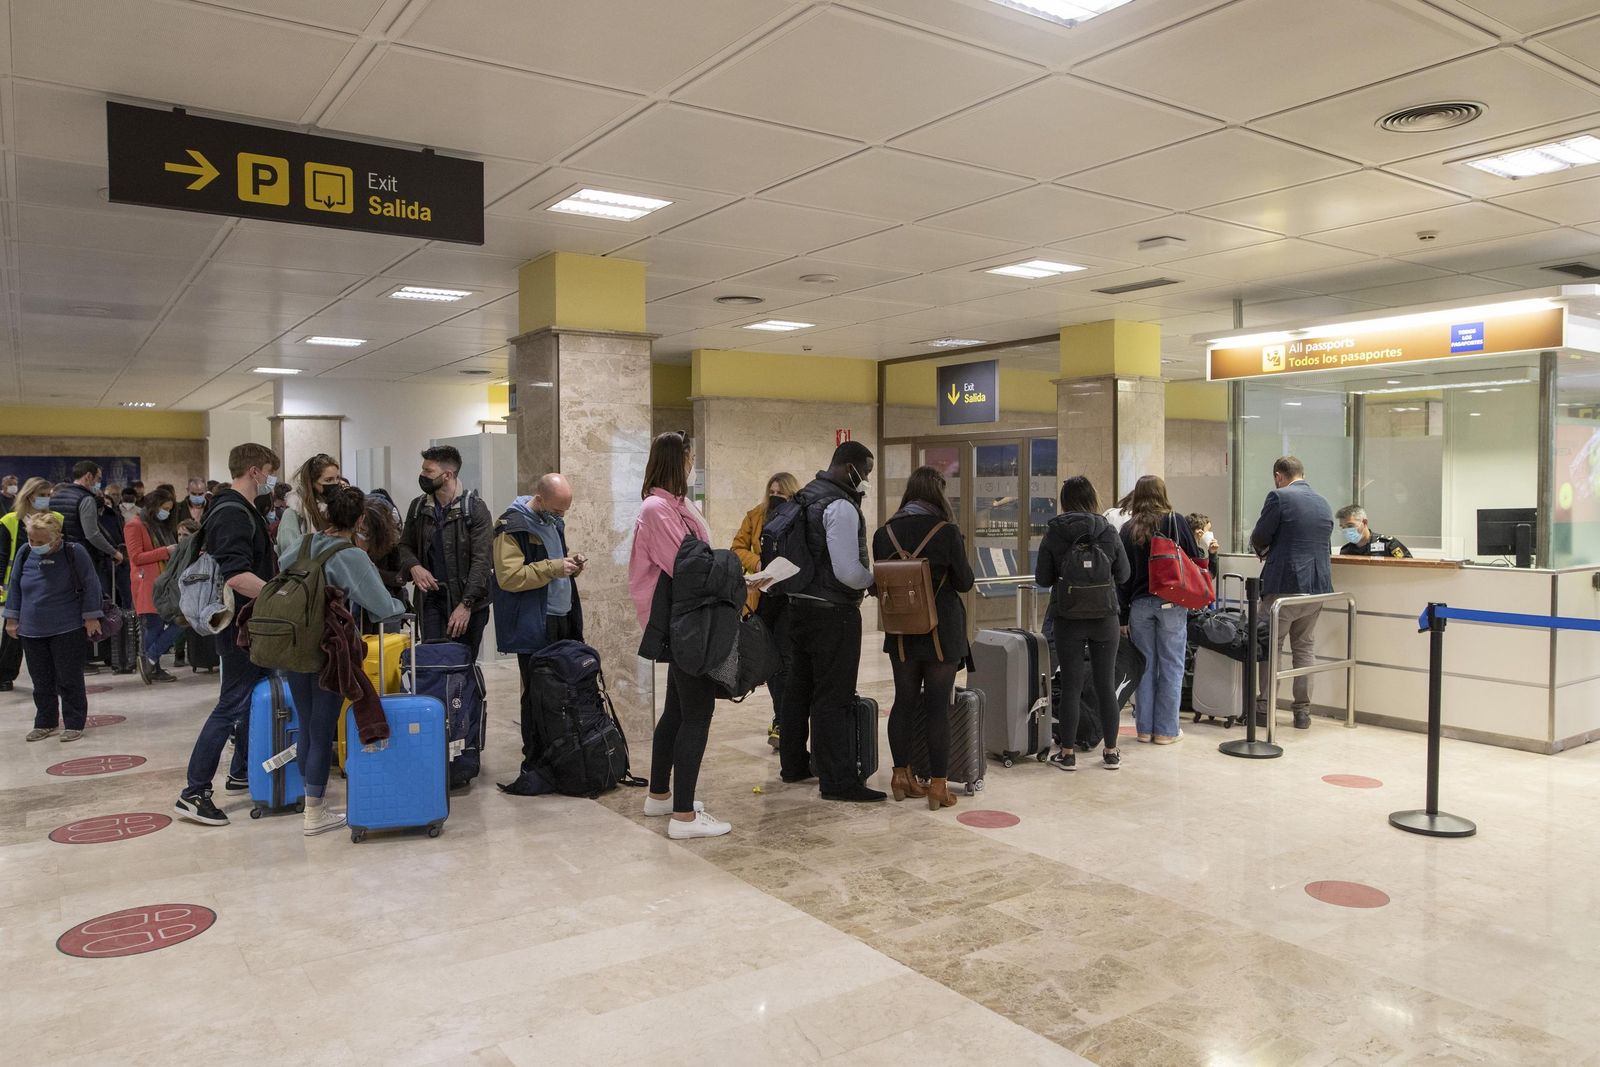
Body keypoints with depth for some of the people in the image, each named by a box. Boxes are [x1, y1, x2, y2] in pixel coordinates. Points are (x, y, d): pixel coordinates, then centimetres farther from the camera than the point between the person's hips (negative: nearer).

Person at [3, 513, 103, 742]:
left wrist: (91, 618, -8)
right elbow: (14, 586, 12)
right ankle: (45, 723, 25)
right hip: (31, 630, 4)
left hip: (68, 630, -4)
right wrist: (12, 618, 12)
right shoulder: (25, 554, 0)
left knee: (69, 680, 2)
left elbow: (90, 586, -7)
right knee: (41, 681, 12)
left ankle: (74, 724, 13)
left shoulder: (74, 553, -11)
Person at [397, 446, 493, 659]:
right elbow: (405, 545, 19)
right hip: (431, 598, 4)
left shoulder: (474, 508, -7)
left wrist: (466, 604, -19)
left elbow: (482, 559, -12)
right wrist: (414, 566, -5)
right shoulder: (419, 507, 8)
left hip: (468, 601, -3)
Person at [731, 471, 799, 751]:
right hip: (762, 595, 5)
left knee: (784, 661, -10)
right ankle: (783, 716, 34)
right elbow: (738, 548, 6)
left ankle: (780, 724, -5)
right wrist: (756, 563, -13)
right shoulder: (755, 515, 5)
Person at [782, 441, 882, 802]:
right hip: (833, 613, -9)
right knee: (832, 698, -4)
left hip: (799, 606, 9)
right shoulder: (841, 506, -18)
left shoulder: (805, 497, 11)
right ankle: (838, 780, 2)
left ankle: (793, 765, 31)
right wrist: (874, 580, -3)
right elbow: (849, 571, -23)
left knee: (799, 690, 18)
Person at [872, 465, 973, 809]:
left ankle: (901, 776, 23)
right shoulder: (947, 532, -14)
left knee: (904, 701, 15)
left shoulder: (884, 533, -1)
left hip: (901, 633, 4)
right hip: (942, 632, -4)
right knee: (938, 707, 3)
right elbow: (964, 582, -6)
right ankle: (937, 785, 7)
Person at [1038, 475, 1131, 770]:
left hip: (1067, 618, -1)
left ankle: (1067, 753, 10)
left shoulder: (1053, 533, -7)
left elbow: (1042, 578, -2)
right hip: (1105, 617, 1)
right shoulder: (1109, 531, -4)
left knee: (1071, 686, 5)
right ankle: (1111, 752, 18)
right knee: (1106, 685, 10)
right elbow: (1123, 575, 4)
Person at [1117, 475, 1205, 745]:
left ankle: (1145, 727, 16)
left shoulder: (1127, 530, 3)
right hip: (1171, 602, -2)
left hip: (1139, 603, 3)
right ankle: (1166, 730, 7)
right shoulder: (1175, 522, -4)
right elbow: (1195, 559, -1)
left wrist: (1123, 616, 6)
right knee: (1171, 666, 5)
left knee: (1145, 666, 10)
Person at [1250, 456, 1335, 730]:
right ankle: (1303, 712, 15)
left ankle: (1264, 708, 7)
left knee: (1269, 646, 5)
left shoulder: (1279, 497, -10)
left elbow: (1258, 538, -9)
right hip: (1317, 585, 6)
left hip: (1285, 584, -6)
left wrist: (1263, 550, 14)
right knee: (1305, 648, 13)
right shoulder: (1324, 503, 12)